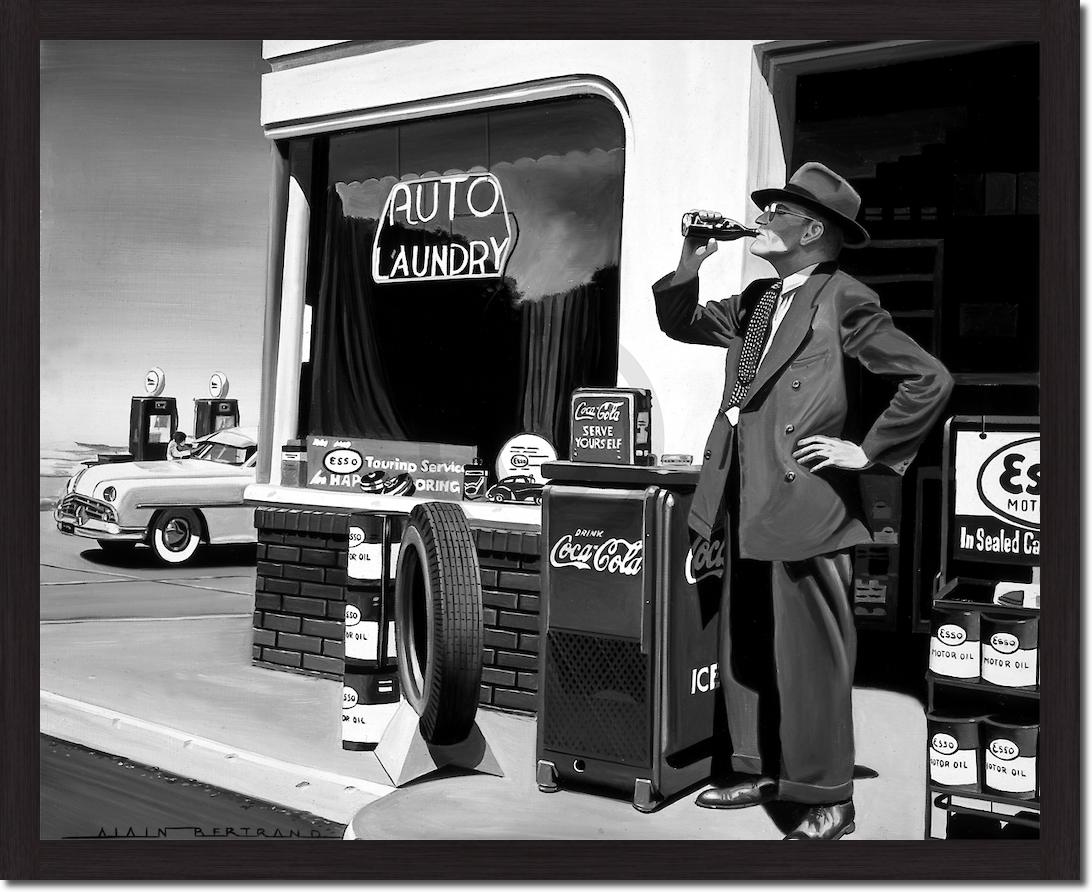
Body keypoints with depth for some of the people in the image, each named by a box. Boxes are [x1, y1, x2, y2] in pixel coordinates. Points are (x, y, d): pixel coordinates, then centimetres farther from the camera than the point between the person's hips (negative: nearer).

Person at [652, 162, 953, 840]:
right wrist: (689, 267, 8)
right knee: (746, 649, 14)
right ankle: (762, 773, 28)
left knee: (810, 656, -1)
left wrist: (868, 452, -9)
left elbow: (930, 381, -9)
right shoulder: (755, 301, 15)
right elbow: (680, 324, 25)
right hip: (749, 505, 8)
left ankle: (828, 798, 12)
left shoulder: (843, 300, -7)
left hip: (807, 505, -8)